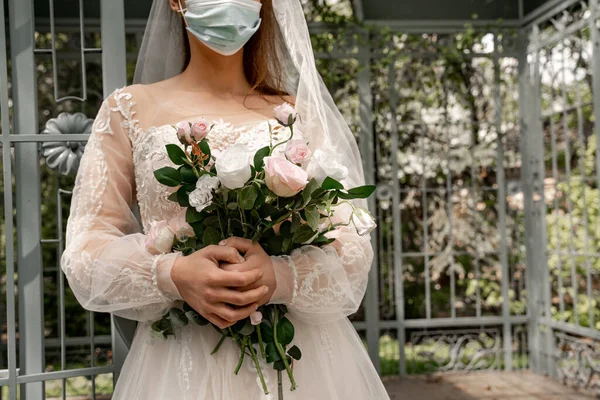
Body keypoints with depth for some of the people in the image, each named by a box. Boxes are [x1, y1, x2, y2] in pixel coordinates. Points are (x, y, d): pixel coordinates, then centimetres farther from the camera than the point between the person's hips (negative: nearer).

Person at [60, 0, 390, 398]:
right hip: (182, 358, -1)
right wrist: (171, 276, -19)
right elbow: (85, 249, 0)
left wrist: (280, 277, -20)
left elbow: (353, 248, -1)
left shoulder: (297, 113, 4)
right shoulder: (131, 109, 3)